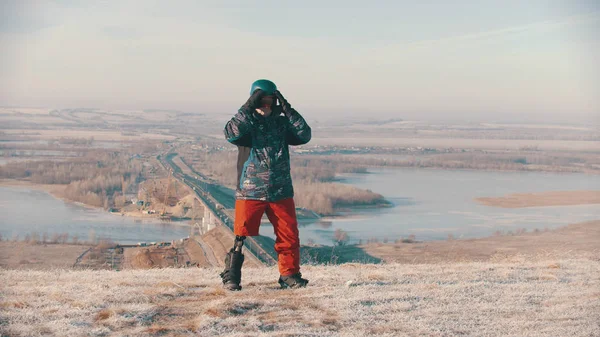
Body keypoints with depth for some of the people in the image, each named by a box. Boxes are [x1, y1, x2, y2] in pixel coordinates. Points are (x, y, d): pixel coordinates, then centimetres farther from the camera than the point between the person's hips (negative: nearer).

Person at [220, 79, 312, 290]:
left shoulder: (282, 123, 11)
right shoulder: (246, 123, 3)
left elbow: (304, 135, -4)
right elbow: (231, 134, -18)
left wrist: (287, 109, -9)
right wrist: (248, 108, -20)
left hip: (281, 192, 3)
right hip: (250, 192, -3)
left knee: (289, 236, 3)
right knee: (241, 236, -4)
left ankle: (289, 275, 17)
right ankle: (231, 277, 7)